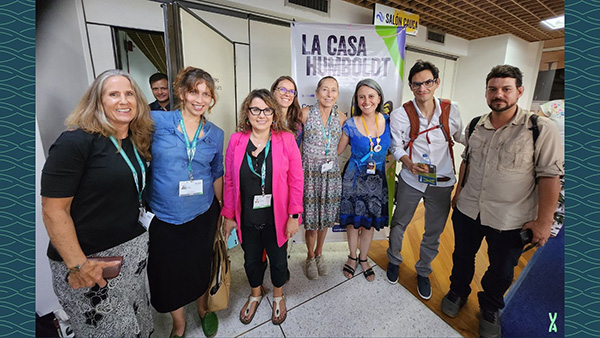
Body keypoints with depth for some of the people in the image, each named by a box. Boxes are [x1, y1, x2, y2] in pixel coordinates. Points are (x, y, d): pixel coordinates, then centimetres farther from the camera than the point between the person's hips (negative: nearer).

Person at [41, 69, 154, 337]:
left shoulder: (138, 141, 5)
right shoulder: (76, 142, -17)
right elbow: (53, 210, -17)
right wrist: (78, 265, -18)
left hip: (134, 249, 6)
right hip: (89, 259, -6)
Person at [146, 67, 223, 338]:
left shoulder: (215, 134, 0)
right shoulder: (156, 122, -9)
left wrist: (220, 209, 14)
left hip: (203, 214, 2)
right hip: (163, 217, -1)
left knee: (201, 266, 19)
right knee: (168, 272, 14)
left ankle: (203, 309, 50)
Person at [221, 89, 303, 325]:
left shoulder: (286, 140, -11)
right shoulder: (236, 140, -6)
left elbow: (296, 181, -8)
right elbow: (229, 182, -1)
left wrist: (294, 216, -10)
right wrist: (228, 216, 1)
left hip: (276, 219, -1)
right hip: (246, 219, 2)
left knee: (278, 260, 19)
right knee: (251, 260, 23)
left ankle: (278, 295, 51)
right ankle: (256, 294, 54)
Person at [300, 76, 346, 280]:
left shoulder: (341, 118, 3)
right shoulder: (305, 114, -7)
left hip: (331, 173, 3)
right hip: (309, 172, -3)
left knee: (325, 217, 14)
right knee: (311, 219, 4)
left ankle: (319, 254, 39)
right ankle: (310, 257, 31)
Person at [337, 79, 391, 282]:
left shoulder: (388, 121, -4)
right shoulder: (350, 125, -12)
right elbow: (338, 151, -3)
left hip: (377, 180, 3)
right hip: (354, 179, -2)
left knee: (370, 223, 14)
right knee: (353, 221, 11)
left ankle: (363, 258, 39)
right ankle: (352, 257, 38)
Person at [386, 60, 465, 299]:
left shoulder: (451, 110, -1)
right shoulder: (400, 114, -9)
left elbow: (461, 137, 16)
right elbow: (396, 146, -6)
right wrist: (409, 163, -22)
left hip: (442, 182, 2)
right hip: (411, 180, -2)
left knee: (434, 231, 14)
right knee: (399, 223, 12)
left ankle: (423, 271, 39)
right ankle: (394, 260, 41)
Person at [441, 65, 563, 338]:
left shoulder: (541, 129, -12)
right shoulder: (476, 126, 1)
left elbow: (549, 175, -12)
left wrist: (544, 220, -13)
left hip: (510, 220, -3)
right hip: (468, 211, 3)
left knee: (501, 271, 18)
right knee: (462, 257, 21)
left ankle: (490, 308, 45)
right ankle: (458, 291, 48)